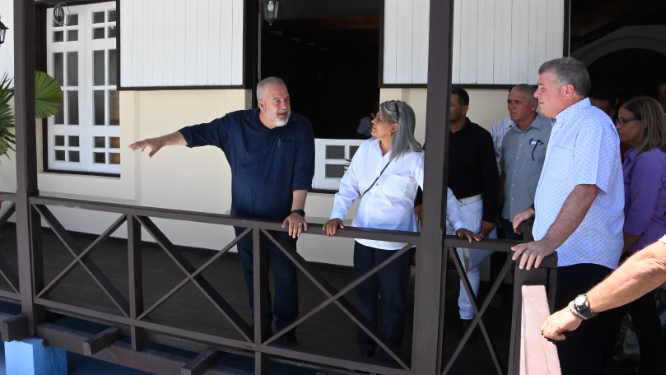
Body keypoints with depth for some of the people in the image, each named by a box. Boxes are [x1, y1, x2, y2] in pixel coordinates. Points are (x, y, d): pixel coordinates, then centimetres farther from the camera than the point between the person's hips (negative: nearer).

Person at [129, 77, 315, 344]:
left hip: (281, 221, -2)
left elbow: (303, 174, -16)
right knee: (252, 273, 16)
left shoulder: (301, 129, -10)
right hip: (244, 217, 3)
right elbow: (199, 132, 2)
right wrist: (161, 141, -7)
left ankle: (286, 329, 25)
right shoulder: (236, 124, -4)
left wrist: (297, 211, -23)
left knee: (285, 276, 5)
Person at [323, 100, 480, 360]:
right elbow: (349, 186, -2)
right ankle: (364, 351, 38)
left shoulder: (414, 159, -13)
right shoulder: (366, 149, -1)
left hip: (395, 243, -4)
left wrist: (459, 226, -18)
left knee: (392, 302, 11)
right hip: (364, 239, 4)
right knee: (364, 297, 17)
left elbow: (442, 194, -9)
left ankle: (390, 359, 32)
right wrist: (337, 216, -15)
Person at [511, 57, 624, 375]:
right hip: (562, 253, 10)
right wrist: (536, 210, 24)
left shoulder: (592, 124, -15)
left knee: (571, 340, -8)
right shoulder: (565, 125, 17)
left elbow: (586, 189, -27)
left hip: (582, 258, -10)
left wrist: (548, 242, -34)